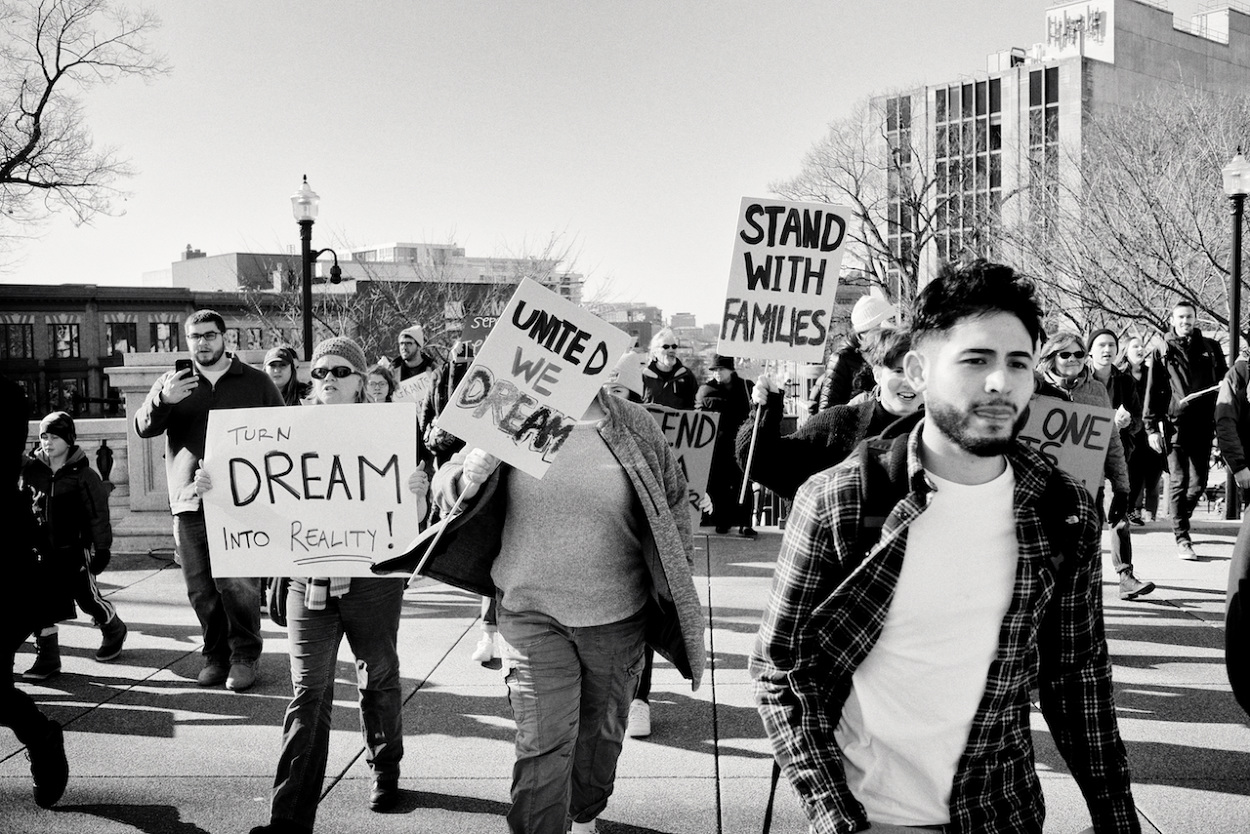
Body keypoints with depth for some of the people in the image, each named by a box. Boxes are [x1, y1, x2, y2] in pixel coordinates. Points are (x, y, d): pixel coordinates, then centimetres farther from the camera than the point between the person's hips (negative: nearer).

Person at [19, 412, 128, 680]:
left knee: (87, 597, 5)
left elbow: (98, 513, -8)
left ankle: (114, 630, 33)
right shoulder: (32, 470, 3)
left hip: (74, 549, -4)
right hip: (43, 550, 4)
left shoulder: (82, 475, -9)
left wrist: (102, 548, -8)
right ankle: (47, 656, 7)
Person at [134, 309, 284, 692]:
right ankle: (216, 654, 20)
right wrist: (163, 400, -18)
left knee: (236, 583, -9)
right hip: (189, 502, 3)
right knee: (200, 589, 5)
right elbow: (142, 427, 3)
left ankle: (245, 655, 4)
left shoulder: (256, 383, 9)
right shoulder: (170, 383, 13)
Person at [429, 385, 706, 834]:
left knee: (602, 731, 19)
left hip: (617, 615, 2)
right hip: (532, 613, -1)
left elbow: (672, 505, 6)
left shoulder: (634, 427, -5)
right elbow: (448, 489, 3)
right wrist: (475, 464, -20)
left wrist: (678, 594, 7)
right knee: (543, 745, -7)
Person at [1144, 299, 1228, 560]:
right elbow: (1152, 392, 3)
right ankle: (1182, 539, 0)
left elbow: (1224, 380, 13)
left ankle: (1180, 517, 31)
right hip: (1175, 425, -3)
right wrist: (1151, 428, -3)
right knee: (1178, 482, -4)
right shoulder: (1163, 352, 5)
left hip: (1203, 425, 3)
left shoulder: (1210, 348, 12)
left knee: (1199, 482, 7)